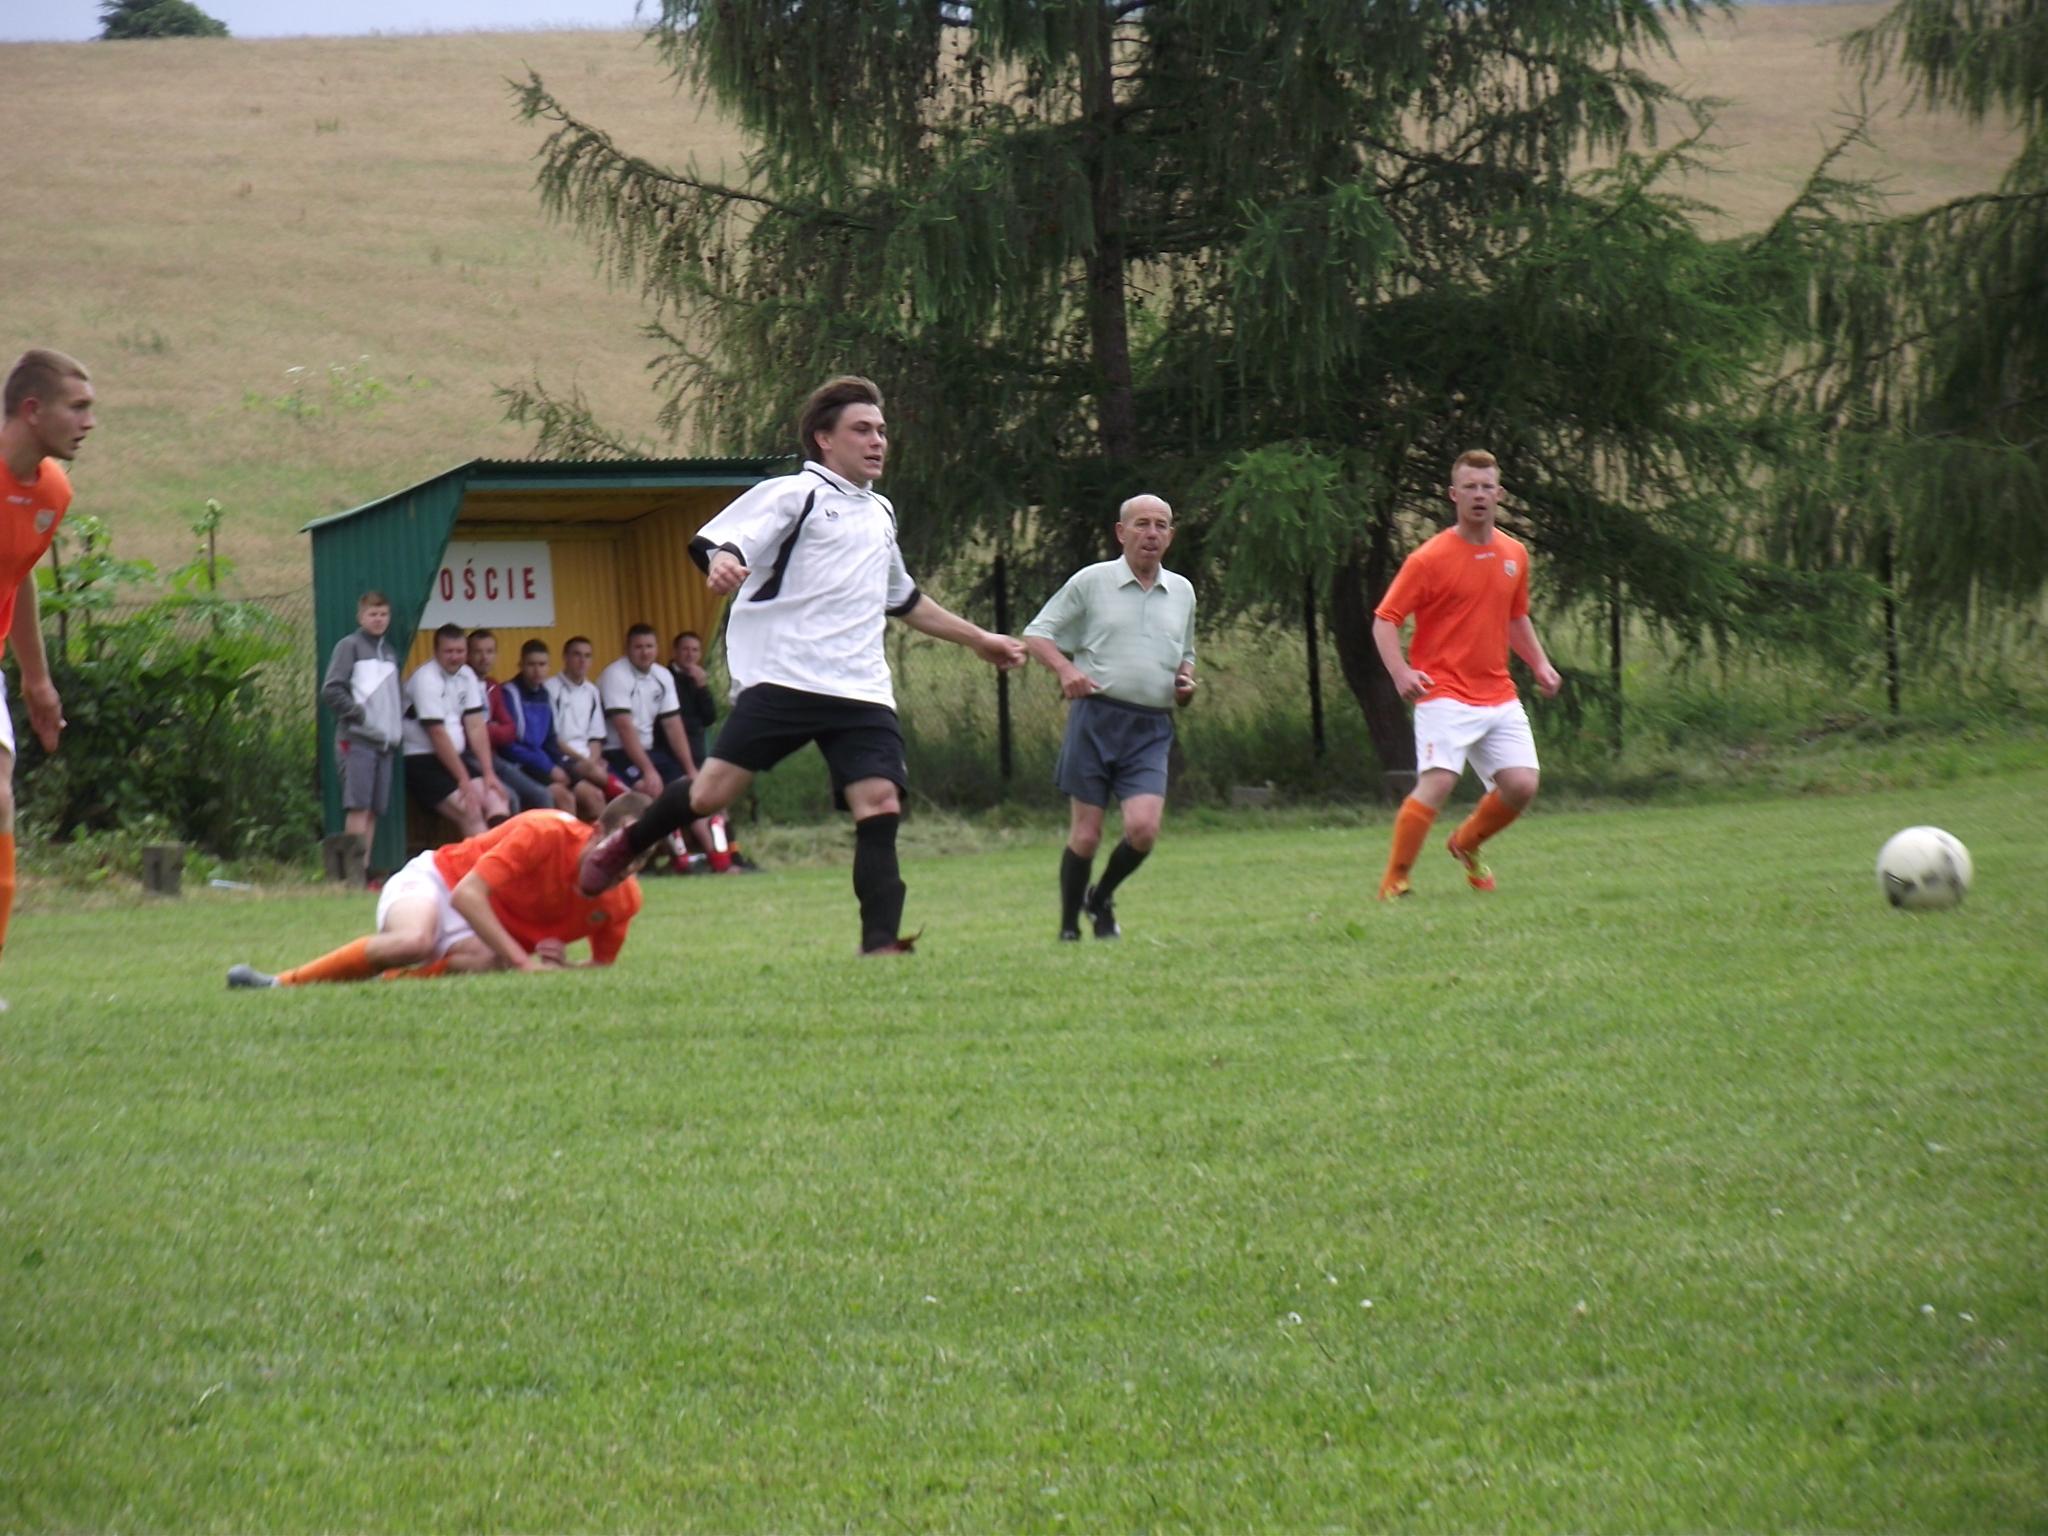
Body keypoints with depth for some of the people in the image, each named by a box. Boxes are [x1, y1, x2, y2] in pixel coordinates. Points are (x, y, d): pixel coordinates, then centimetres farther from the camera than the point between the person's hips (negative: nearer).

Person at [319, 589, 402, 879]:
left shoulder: (390, 653, 21)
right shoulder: (349, 646, 0)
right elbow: (331, 691, -8)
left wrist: (398, 724, 12)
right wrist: (361, 715, -12)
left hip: (385, 743, 7)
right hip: (356, 739, -7)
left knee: (373, 810, 5)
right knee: (358, 806, -13)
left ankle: (365, 869, 8)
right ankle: (356, 871, -17)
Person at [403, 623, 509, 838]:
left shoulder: (466, 675, 7)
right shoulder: (426, 679, -15)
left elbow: (476, 727, 4)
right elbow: (438, 734, -18)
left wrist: (488, 773, -6)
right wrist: (464, 781, -17)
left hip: (456, 756, 7)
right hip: (422, 761, -7)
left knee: (497, 802, -10)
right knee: (471, 812, -21)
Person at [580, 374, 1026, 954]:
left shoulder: (879, 513, 25)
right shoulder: (793, 494, 1)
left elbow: (904, 600, 40)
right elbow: (718, 541, -12)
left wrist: (978, 639, 45)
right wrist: (721, 564, -36)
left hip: (861, 690, 6)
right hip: (783, 681, -6)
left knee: (881, 807, -12)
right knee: (712, 793, -11)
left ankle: (881, 946, -13)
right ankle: (626, 844, 17)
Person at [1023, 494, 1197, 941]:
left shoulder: (1182, 592, 15)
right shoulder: (1091, 581, 2)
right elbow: (1036, 634, 5)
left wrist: (1186, 681, 6)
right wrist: (1065, 669, -14)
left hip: (1152, 728, 3)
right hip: (1096, 718, -3)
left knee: (1143, 827, -14)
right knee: (1086, 834, -3)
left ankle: (1101, 899, 15)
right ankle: (1069, 928, 14)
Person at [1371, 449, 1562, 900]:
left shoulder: (1514, 555, 11)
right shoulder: (1430, 559, -8)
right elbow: (1385, 619, -6)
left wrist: (1540, 664, 13)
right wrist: (1401, 671, -21)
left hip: (1499, 697, 6)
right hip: (1445, 694, -6)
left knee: (1521, 785, -5)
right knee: (1438, 782, -22)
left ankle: (1466, 844, 24)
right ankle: (1394, 881, -11)